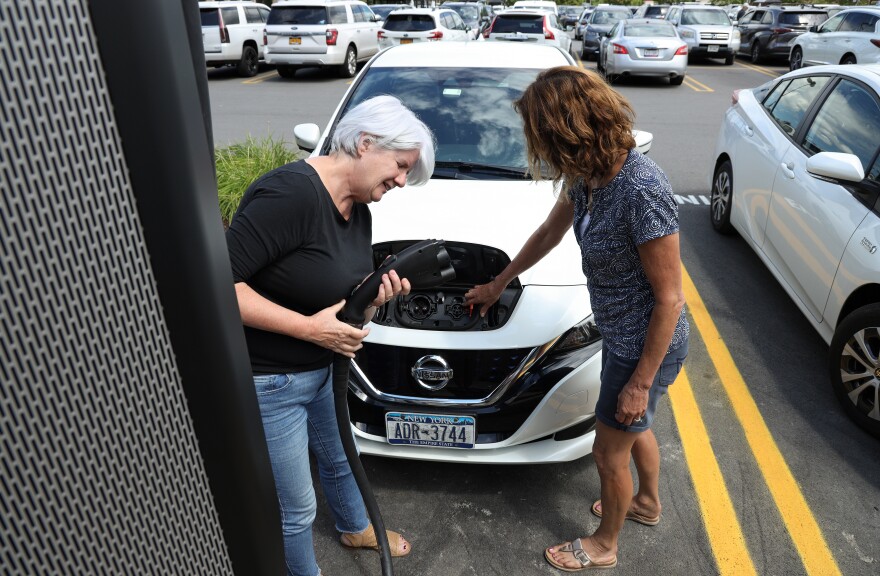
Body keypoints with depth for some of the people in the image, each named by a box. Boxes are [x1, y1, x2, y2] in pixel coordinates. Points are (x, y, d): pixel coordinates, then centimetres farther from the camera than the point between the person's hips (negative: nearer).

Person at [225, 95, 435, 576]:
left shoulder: (358, 209, 1)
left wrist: (374, 296, -12)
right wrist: (311, 328, -28)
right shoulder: (292, 192, -28)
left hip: (321, 369, 9)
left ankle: (355, 528, 62)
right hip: (268, 383, -9)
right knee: (296, 509, 13)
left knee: (339, 459, 32)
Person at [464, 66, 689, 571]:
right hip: (622, 336, 8)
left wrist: (641, 382, -18)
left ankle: (604, 546, 41)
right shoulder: (589, 175, -6)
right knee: (634, 428, 30)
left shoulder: (643, 192, -33)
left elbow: (669, 299, -26)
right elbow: (549, 233, 11)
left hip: (646, 346, -8)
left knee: (610, 453, 13)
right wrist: (499, 284, 22)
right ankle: (649, 502, 59)